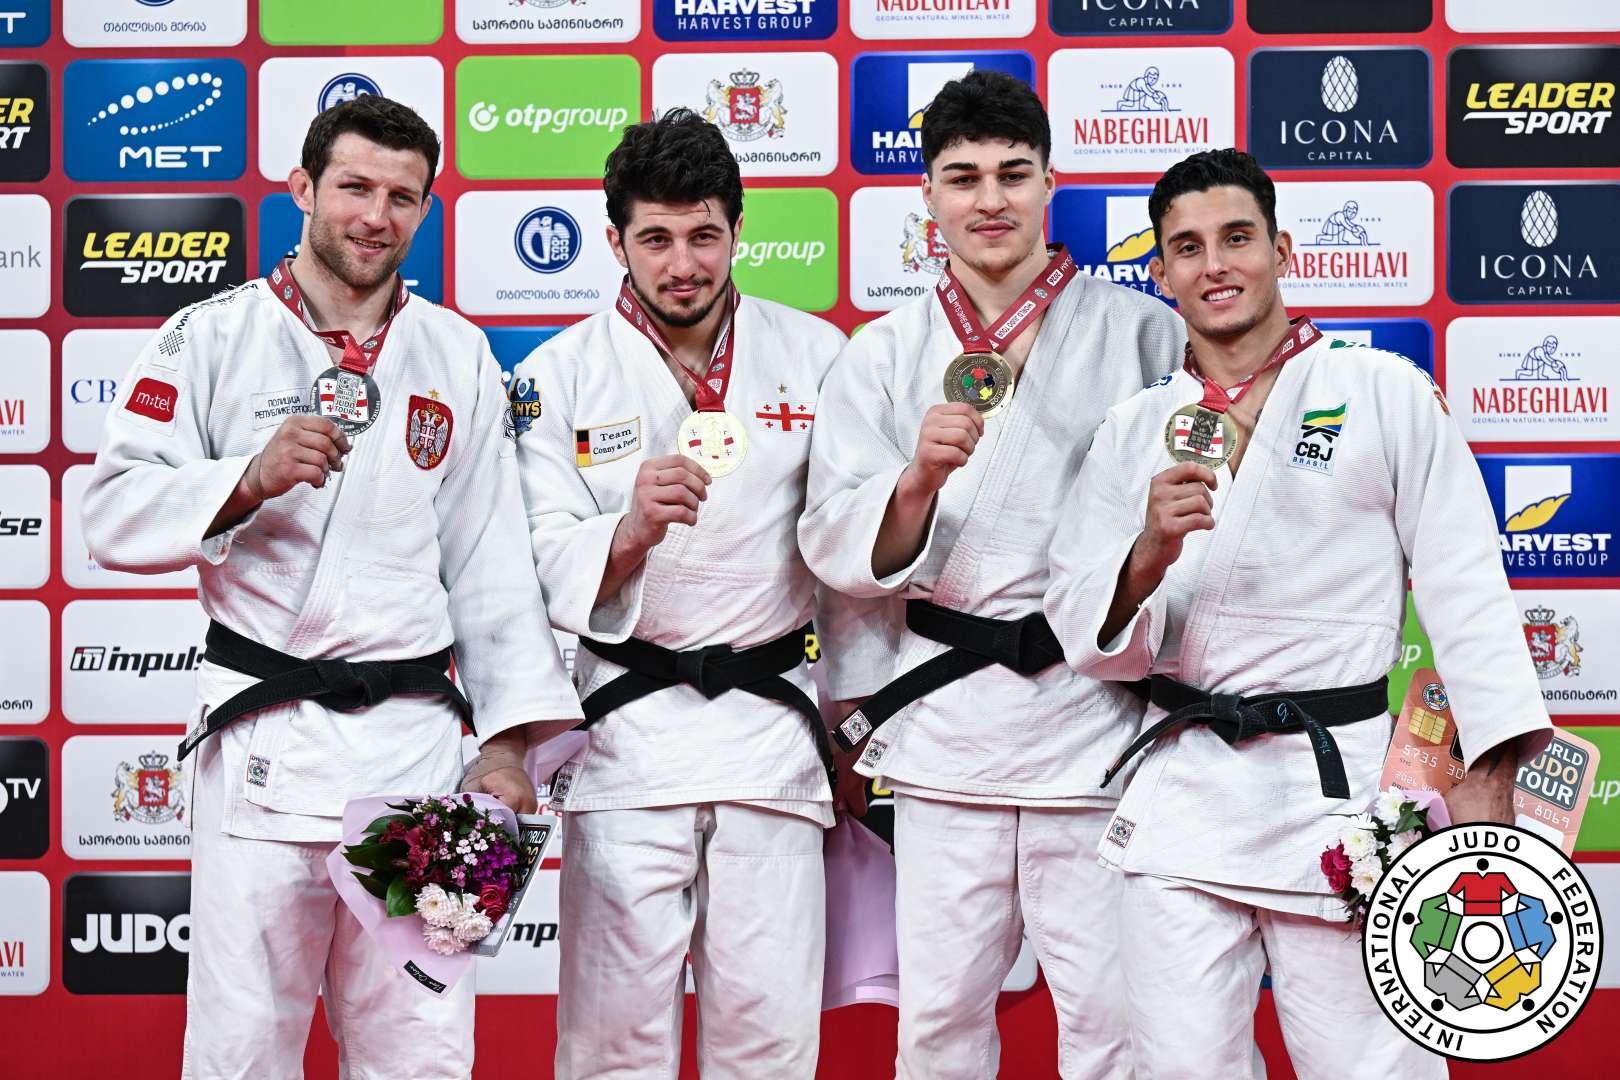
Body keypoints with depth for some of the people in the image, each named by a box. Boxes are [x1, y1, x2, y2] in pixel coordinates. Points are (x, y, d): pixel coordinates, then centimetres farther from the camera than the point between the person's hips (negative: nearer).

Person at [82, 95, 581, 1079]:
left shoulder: (458, 358, 11)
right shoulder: (211, 341, 2)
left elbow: (493, 561, 10)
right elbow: (116, 516, -3)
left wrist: (507, 738, 4)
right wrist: (252, 478, -19)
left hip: (415, 738, 3)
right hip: (263, 744, -2)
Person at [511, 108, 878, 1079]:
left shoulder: (815, 356, 5)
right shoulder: (561, 376, 2)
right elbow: (542, 564, -5)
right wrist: (630, 530, -25)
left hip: (772, 726, 1)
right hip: (626, 728, -1)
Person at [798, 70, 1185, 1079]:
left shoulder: (1144, 334, 1)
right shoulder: (882, 355, 7)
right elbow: (838, 547, -2)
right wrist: (918, 479, -20)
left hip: (1100, 711, -2)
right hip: (947, 718, 2)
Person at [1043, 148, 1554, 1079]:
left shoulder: (1387, 392, 2)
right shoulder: (1136, 431, 11)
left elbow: (1464, 585, -2)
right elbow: (1084, 633, 5)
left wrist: (1487, 779, -11)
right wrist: (1148, 556, -16)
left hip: (1341, 789, -2)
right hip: (1184, 787, 3)